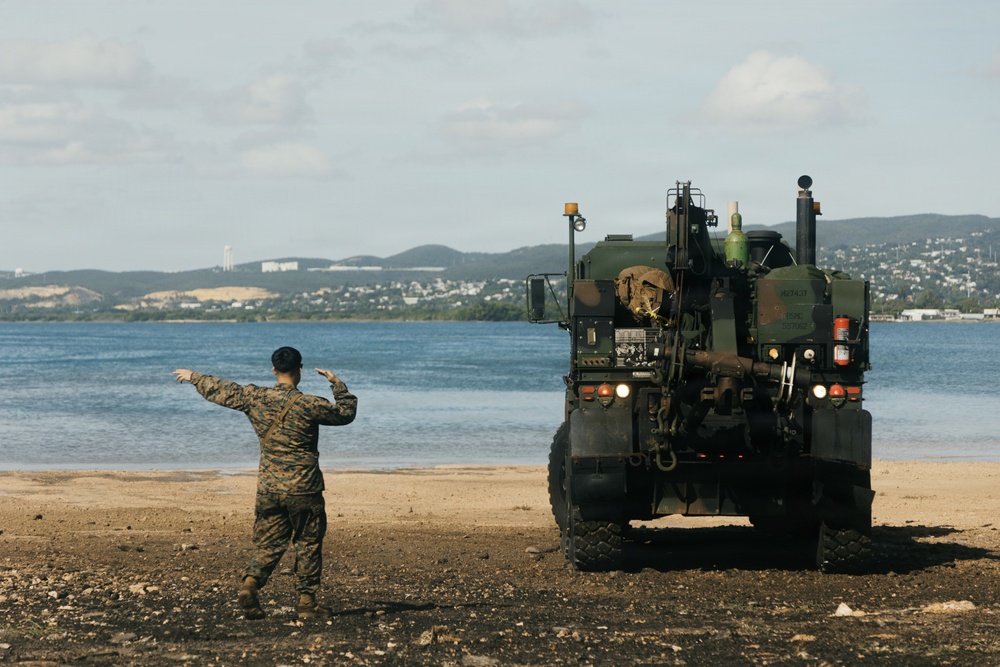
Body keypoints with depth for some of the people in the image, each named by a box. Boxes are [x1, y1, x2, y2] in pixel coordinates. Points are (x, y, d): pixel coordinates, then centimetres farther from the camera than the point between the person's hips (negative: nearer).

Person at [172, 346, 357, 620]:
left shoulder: (254, 398, -1)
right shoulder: (308, 405, -12)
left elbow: (220, 390, 14)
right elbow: (346, 412, 2)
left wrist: (193, 377, 32)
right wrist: (338, 384, 16)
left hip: (268, 486, 4)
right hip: (302, 488, -4)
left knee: (268, 543, 10)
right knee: (308, 545, 7)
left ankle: (250, 583, -12)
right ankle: (307, 602, 7)